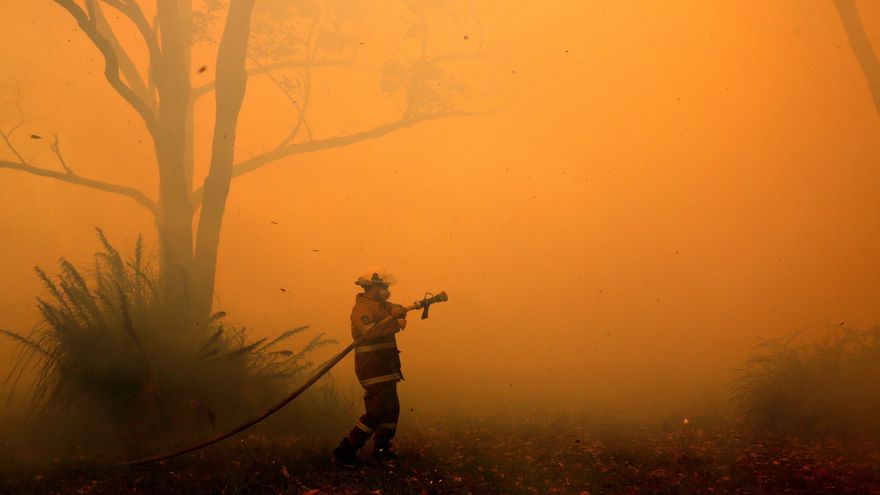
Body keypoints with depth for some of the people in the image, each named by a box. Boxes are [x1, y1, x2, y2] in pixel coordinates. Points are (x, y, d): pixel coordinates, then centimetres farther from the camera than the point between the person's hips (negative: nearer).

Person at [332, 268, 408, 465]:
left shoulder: (382, 305, 15)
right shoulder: (362, 308, -14)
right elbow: (371, 332, -30)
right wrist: (393, 317, -32)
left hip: (385, 367, 10)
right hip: (371, 366, -10)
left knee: (392, 408, 13)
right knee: (376, 411, -13)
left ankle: (381, 448, 23)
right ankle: (346, 448, -9)